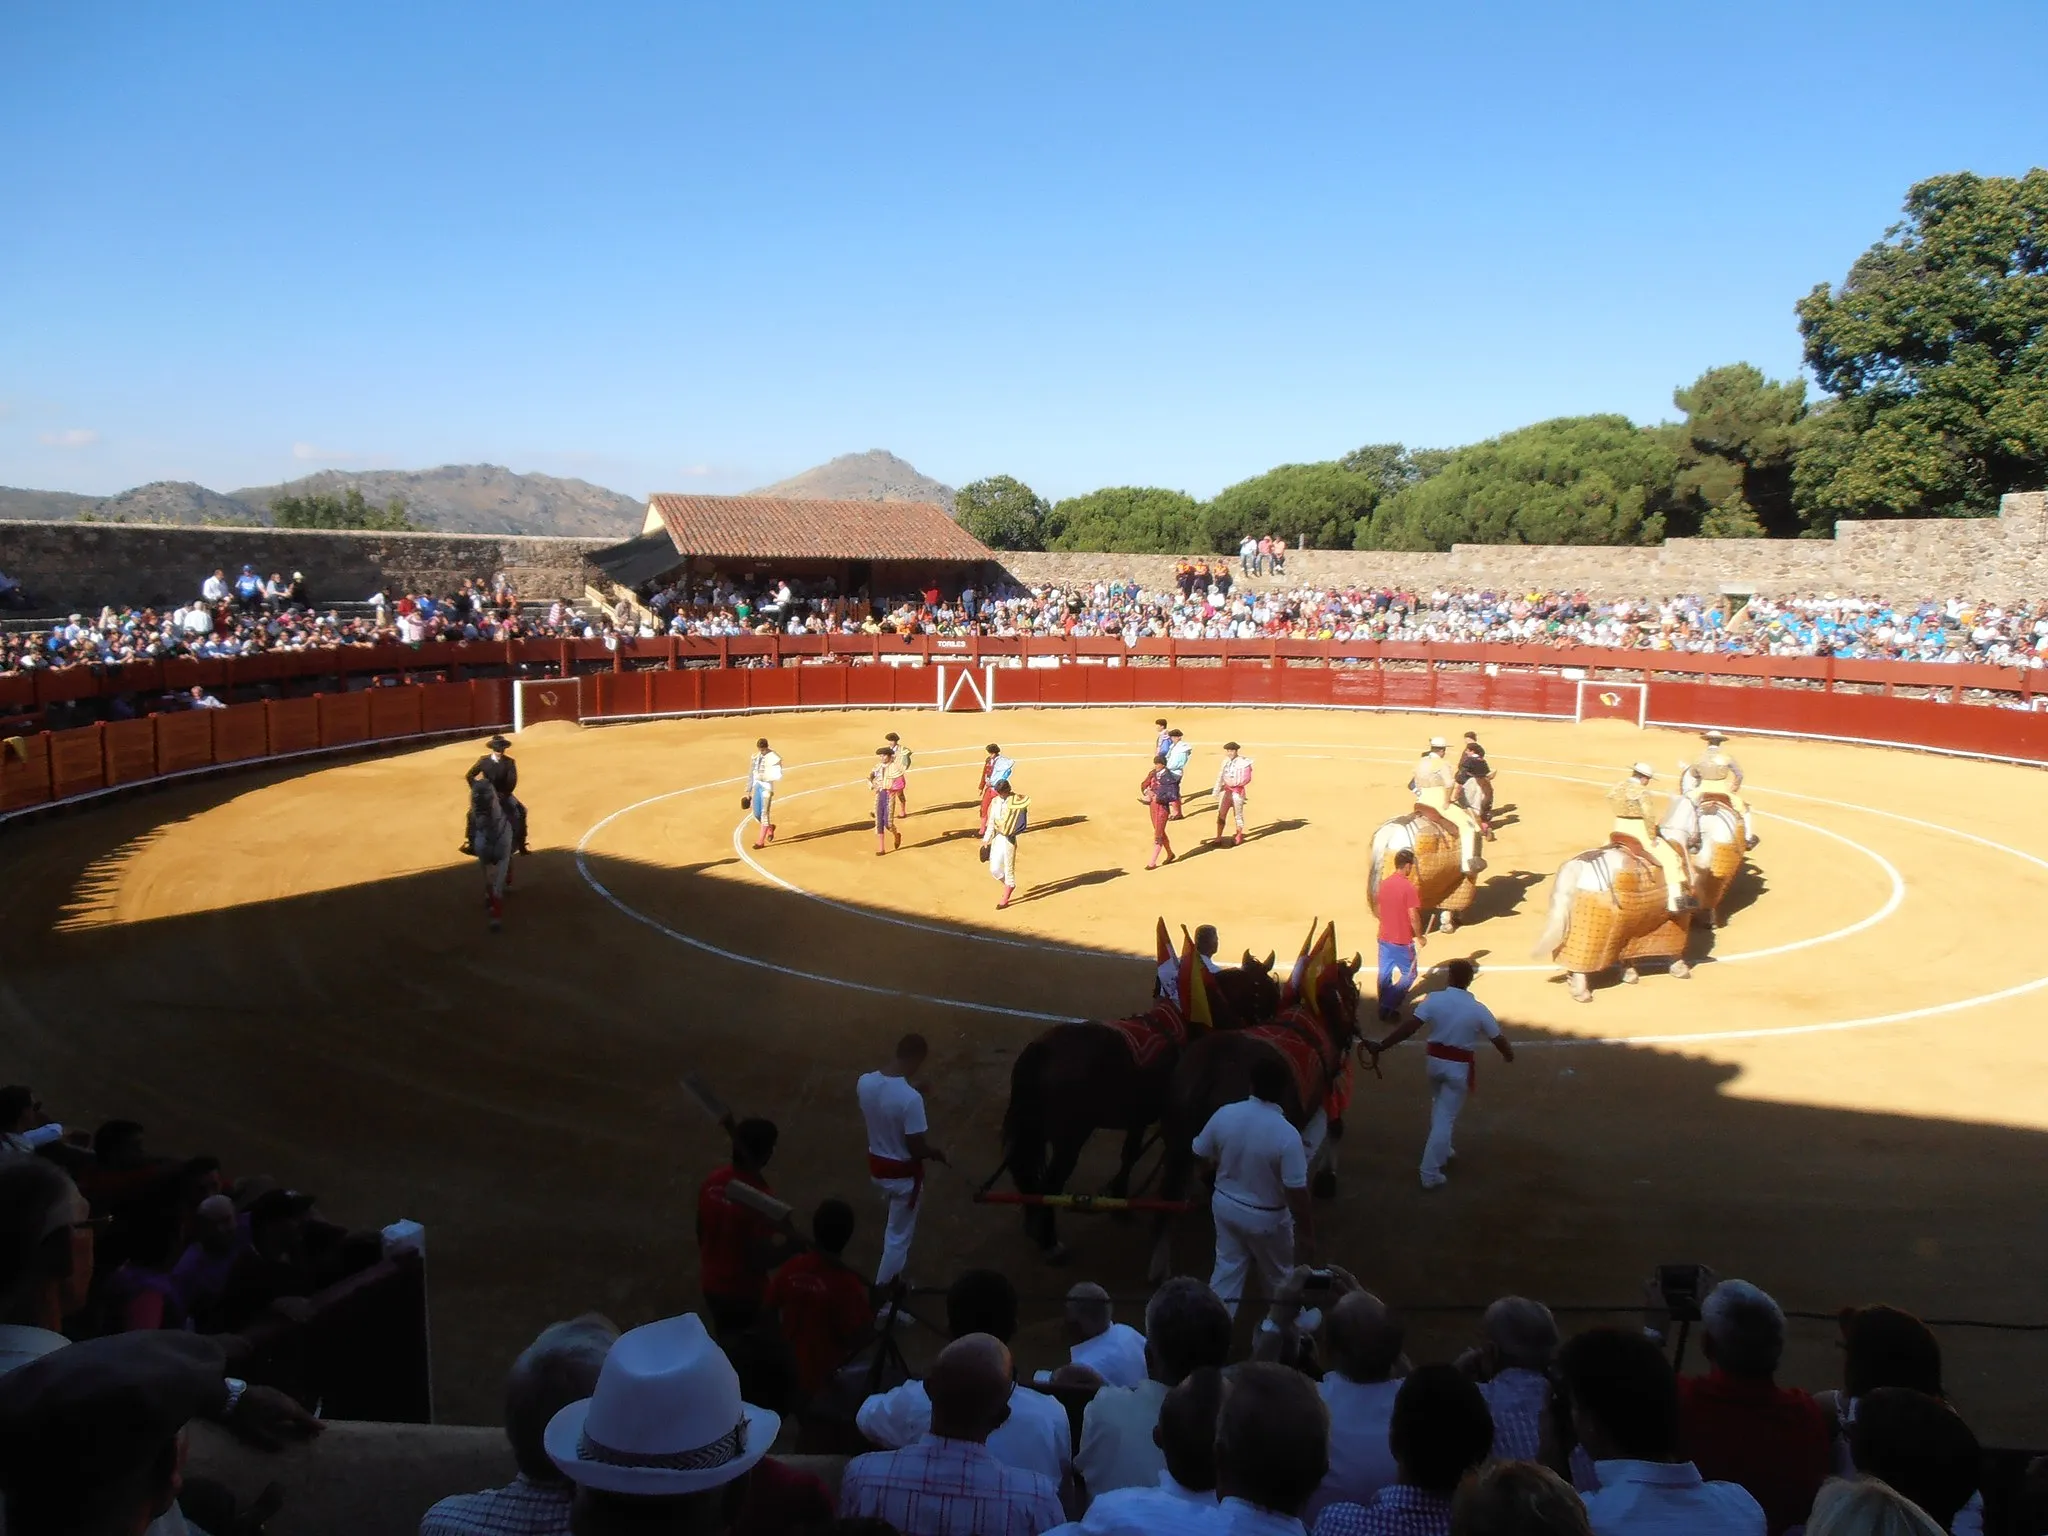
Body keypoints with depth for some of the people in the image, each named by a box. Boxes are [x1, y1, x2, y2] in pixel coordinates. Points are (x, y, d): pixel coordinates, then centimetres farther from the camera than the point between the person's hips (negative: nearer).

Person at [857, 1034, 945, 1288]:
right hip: (903, 1173, -7)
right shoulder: (910, 1098, -32)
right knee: (899, 1233, 13)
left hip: (876, 1165, 7)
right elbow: (916, 1147, -24)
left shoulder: (865, 1082, -12)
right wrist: (935, 1153, -3)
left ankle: (894, 1260, 57)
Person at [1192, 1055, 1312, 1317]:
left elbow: (1200, 1154, 0)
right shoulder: (1286, 1134, -29)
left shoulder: (1225, 1114, -15)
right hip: (1265, 1217, -3)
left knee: (1227, 1270, 18)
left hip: (1225, 1205, 3)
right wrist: (1306, 1229, -9)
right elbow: (1296, 1193, -25)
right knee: (1278, 1277, 22)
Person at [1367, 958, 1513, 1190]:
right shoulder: (1478, 1010, -14)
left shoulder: (1434, 1000, -13)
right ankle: (1430, 1173, 2)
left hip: (1436, 1061, 2)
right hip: (1460, 1067, -2)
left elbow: (1408, 1027, -21)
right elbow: (1498, 1039, -4)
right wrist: (1509, 1055, 18)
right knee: (1445, 1117, 3)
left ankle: (1442, 1150, 47)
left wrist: (1381, 1047, -20)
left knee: (1440, 1108, 28)